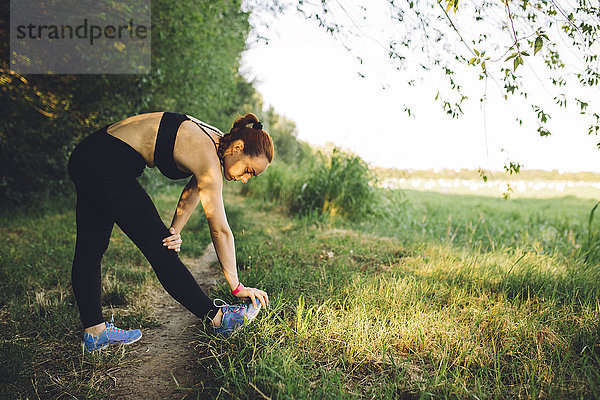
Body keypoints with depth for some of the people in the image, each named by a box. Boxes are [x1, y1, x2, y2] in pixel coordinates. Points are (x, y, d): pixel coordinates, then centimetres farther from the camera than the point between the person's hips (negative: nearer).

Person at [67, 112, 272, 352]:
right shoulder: (208, 158, -21)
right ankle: (217, 319, 4)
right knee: (160, 252, -5)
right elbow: (220, 230, -19)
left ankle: (94, 333, 27)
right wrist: (237, 287, -12)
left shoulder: (214, 142, 5)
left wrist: (175, 230, -9)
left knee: (89, 250, 15)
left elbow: (193, 192, 7)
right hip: (107, 167, -10)